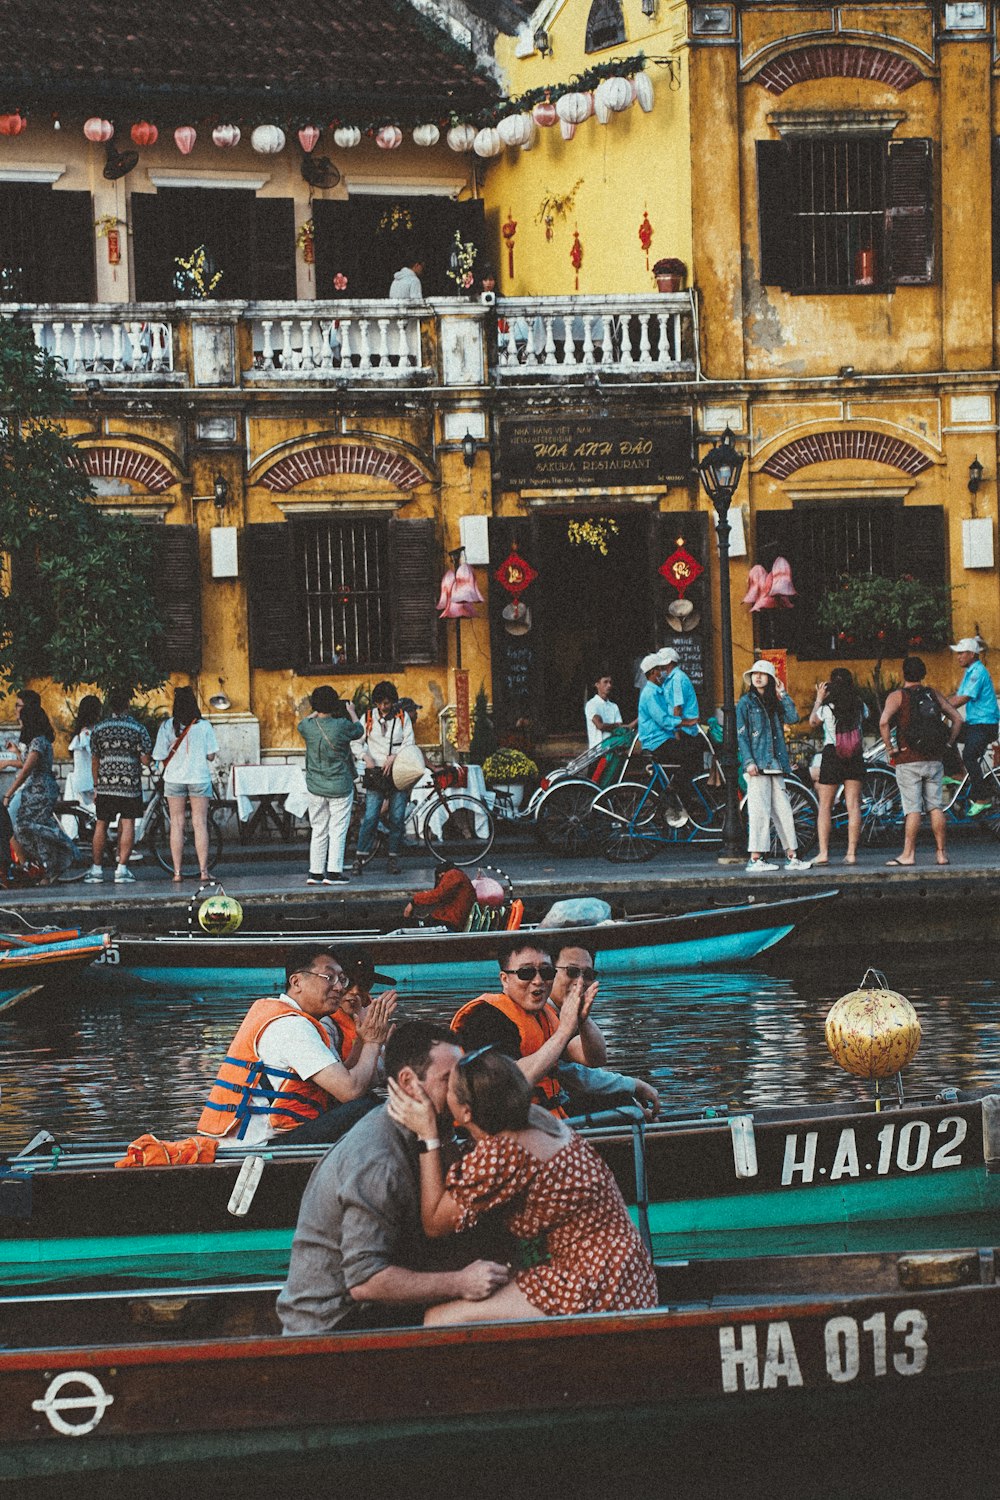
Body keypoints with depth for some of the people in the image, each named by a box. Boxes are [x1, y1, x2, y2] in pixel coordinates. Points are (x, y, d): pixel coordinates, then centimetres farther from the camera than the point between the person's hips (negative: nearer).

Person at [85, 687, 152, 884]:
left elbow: (95, 760, 8)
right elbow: (145, 760, -5)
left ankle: (97, 868, 15)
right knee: (127, 824, 1)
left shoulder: (98, 729, 3)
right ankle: (122, 868, -4)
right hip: (130, 785, -2)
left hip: (105, 786, 2)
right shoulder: (137, 728, -4)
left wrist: (96, 786, 16)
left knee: (101, 824, 10)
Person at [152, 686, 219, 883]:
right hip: (199, 778, 0)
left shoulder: (167, 726, -5)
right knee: (200, 824, 3)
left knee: (176, 824, 5)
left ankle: (177, 872, 2)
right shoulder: (204, 726, -5)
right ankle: (203, 870, -1)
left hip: (174, 778, 0)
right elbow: (211, 756, -3)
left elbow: (162, 757, -5)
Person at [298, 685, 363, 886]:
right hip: (340, 786, -3)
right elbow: (359, 731, 6)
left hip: (315, 786, 4)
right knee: (338, 829, 2)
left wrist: (316, 712, 31)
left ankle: (315, 872, 12)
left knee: (318, 830, 12)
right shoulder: (341, 725, -16)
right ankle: (334, 872, -2)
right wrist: (352, 712, 22)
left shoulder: (307, 726, -7)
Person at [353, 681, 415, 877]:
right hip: (375, 773, -1)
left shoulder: (403, 717, 6)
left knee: (397, 818, 1)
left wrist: (393, 758, -13)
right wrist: (366, 758, -12)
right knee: (370, 817, -8)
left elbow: (409, 742, 2)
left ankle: (394, 859, 8)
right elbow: (357, 741, 5)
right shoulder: (368, 717, 5)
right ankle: (361, 857, -2)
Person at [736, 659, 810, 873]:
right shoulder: (746, 703, 2)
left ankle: (791, 855, 8)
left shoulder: (774, 703, 18)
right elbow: (741, 735, -4)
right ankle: (755, 858, -7)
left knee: (783, 810, 5)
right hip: (757, 766, -6)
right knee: (760, 810, -9)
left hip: (776, 765, 6)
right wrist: (748, 761, -14)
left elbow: (793, 718, 2)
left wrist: (782, 694, 4)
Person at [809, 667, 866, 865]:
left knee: (825, 806, 4)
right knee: (853, 805, 3)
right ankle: (852, 853, -2)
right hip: (855, 758, 2)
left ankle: (823, 852, -3)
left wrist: (818, 700, 23)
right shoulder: (859, 706, 0)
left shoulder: (827, 708, -7)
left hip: (831, 755, -2)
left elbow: (813, 722, 11)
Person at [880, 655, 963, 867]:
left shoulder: (897, 696, -3)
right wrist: (947, 744, 12)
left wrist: (889, 748, -9)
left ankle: (908, 854, -5)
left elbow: (884, 722, -19)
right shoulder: (934, 694, 10)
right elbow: (957, 718, 9)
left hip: (908, 761, -4)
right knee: (935, 807, 7)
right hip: (934, 761, 4)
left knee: (912, 809, -5)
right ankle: (941, 853, 8)